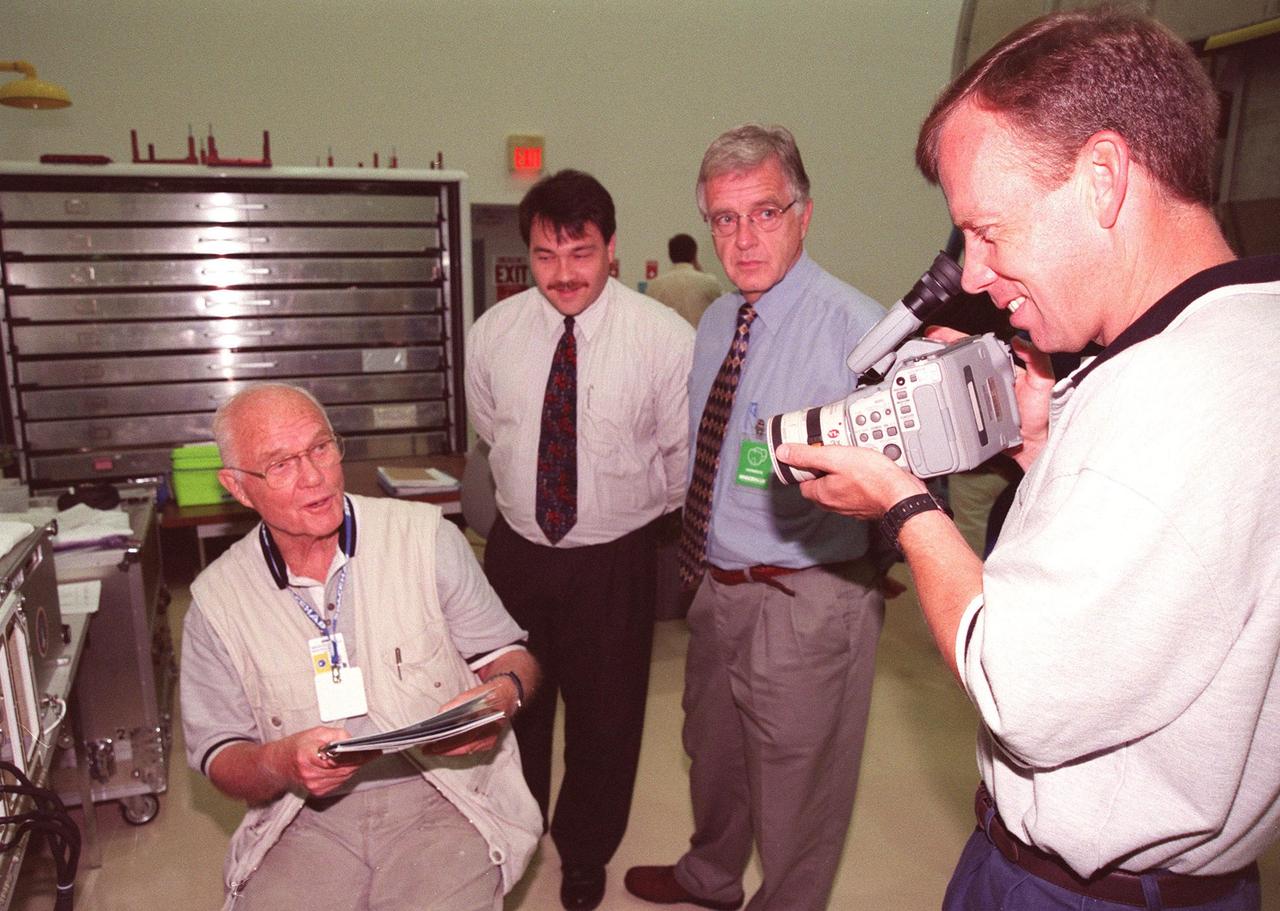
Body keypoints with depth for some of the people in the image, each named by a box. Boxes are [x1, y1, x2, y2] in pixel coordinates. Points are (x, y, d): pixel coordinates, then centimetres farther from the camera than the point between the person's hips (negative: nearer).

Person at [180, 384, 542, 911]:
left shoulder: (425, 536, -3)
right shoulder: (216, 600, 2)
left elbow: (509, 655, 5)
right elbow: (218, 758, 6)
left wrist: (501, 695, -18)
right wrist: (279, 764, -15)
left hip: (440, 794, -1)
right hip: (308, 819, 2)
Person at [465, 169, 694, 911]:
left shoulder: (666, 338, -17)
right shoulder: (494, 333, -7)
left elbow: (687, 455, -5)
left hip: (614, 560, -2)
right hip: (518, 549, 3)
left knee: (606, 717, 16)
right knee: (511, 707, 21)